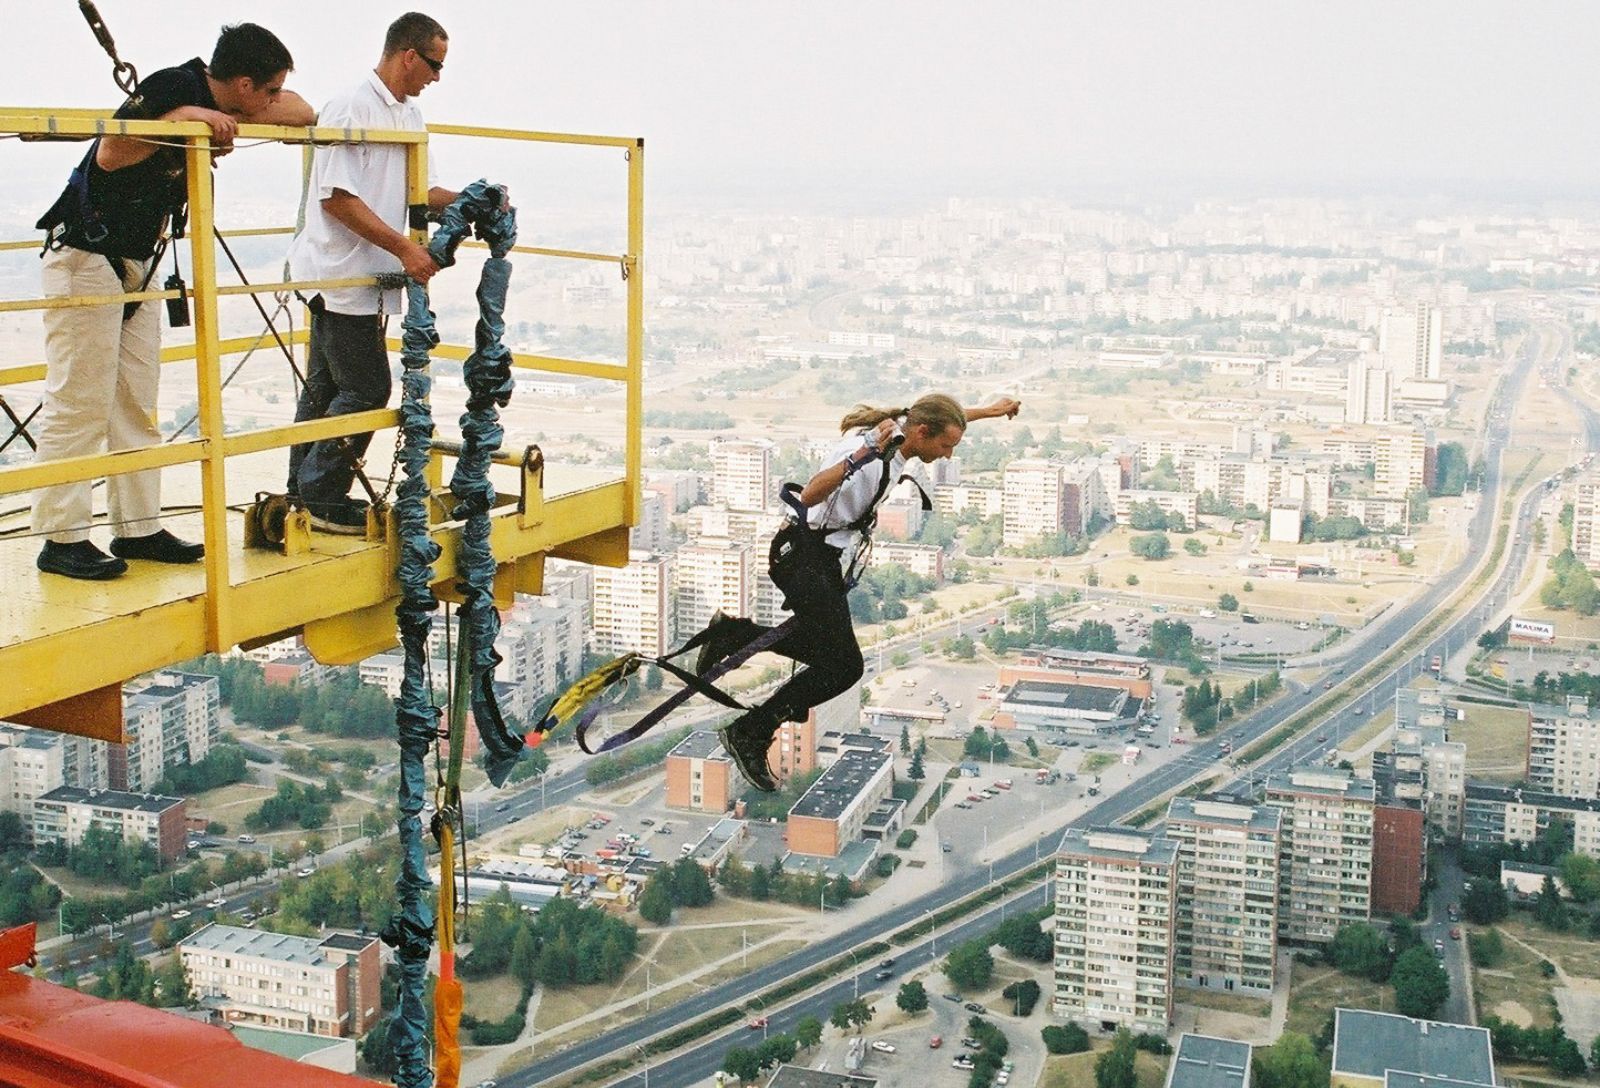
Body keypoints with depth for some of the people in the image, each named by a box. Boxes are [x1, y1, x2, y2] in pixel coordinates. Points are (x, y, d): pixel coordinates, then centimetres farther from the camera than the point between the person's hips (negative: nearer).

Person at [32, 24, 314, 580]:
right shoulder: (174, 87, -19)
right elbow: (109, 155, -27)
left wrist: (232, 121, -8)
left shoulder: (215, 101, 5)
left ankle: (138, 529, 13)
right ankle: (62, 539, -3)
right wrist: (182, 117, -29)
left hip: (136, 264, 9)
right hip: (86, 258, -9)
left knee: (137, 405, 8)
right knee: (79, 404, -7)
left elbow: (301, 112, 9)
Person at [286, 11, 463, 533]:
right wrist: (405, 247, -23)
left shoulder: (410, 115, 13)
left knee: (325, 387, 14)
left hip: (367, 275, 10)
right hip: (341, 272, -10)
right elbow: (337, 197, -20)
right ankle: (323, 497, 1)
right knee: (367, 388, -9)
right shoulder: (352, 109, -15)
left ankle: (303, 495, 23)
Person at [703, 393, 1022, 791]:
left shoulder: (902, 429, 1)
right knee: (844, 666, -14)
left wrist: (989, 411, 39)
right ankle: (749, 733, -5)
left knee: (827, 653, 15)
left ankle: (731, 633, 23)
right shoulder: (866, 445, -26)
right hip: (805, 558, -10)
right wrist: (864, 455, -51)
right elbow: (810, 495, -41)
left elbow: (941, 416, 26)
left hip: (830, 562, 10)